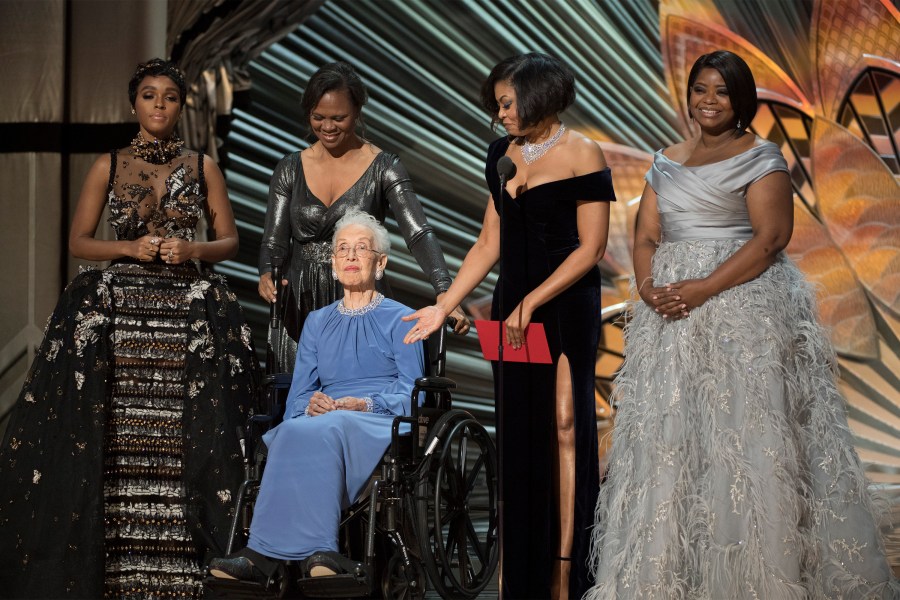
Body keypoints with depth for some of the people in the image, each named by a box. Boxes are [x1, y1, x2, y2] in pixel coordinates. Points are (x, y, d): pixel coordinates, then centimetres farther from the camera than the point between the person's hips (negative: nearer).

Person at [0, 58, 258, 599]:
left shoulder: (203, 167, 12)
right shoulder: (109, 166, 10)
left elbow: (230, 241, 11)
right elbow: (79, 241, 8)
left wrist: (192, 250, -8)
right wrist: (132, 248, -7)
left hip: (188, 311, 0)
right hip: (116, 311, 0)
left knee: (181, 442, -8)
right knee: (113, 441, -7)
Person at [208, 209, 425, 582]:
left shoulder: (401, 319, 14)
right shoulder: (317, 322, 26)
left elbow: (412, 393, 3)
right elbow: (298, 393, 17)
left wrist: (366, 405, -16)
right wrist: (312, 404, -8)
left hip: (380, 427, -3)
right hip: (324, 419, 4)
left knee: (324, 430, -38)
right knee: (294, 430, -35)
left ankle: (265, 554, -46)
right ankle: (320, 552, -49)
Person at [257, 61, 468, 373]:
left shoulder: (383, 168, -3)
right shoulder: (290, 169, 6)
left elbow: (419, 234, -14)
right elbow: (274, 241, 4)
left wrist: (446, 294, -28)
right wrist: (268, 275, -19)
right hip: (302, 310, 2)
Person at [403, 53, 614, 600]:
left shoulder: (581, 156, -8)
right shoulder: (504, 155, 10)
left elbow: (590, 248, -11)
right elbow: (490, 243, 12)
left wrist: (531, 303, -15)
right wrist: (443, 307, 7)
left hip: (566, 307, -6)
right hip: (513, 302, 6)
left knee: (563, 426, -5)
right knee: (519, 432, 7)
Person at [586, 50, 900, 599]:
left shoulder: (761, 158, -1)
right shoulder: (667, 162, 17)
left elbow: (770, 238, -11)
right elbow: (647, 235, 12)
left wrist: (703, 288, -19)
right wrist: (648, 285, -9)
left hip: (742, 303, -6)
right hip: (670, 314, 6)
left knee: (740, 433, -7)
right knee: (668, 438, 5)